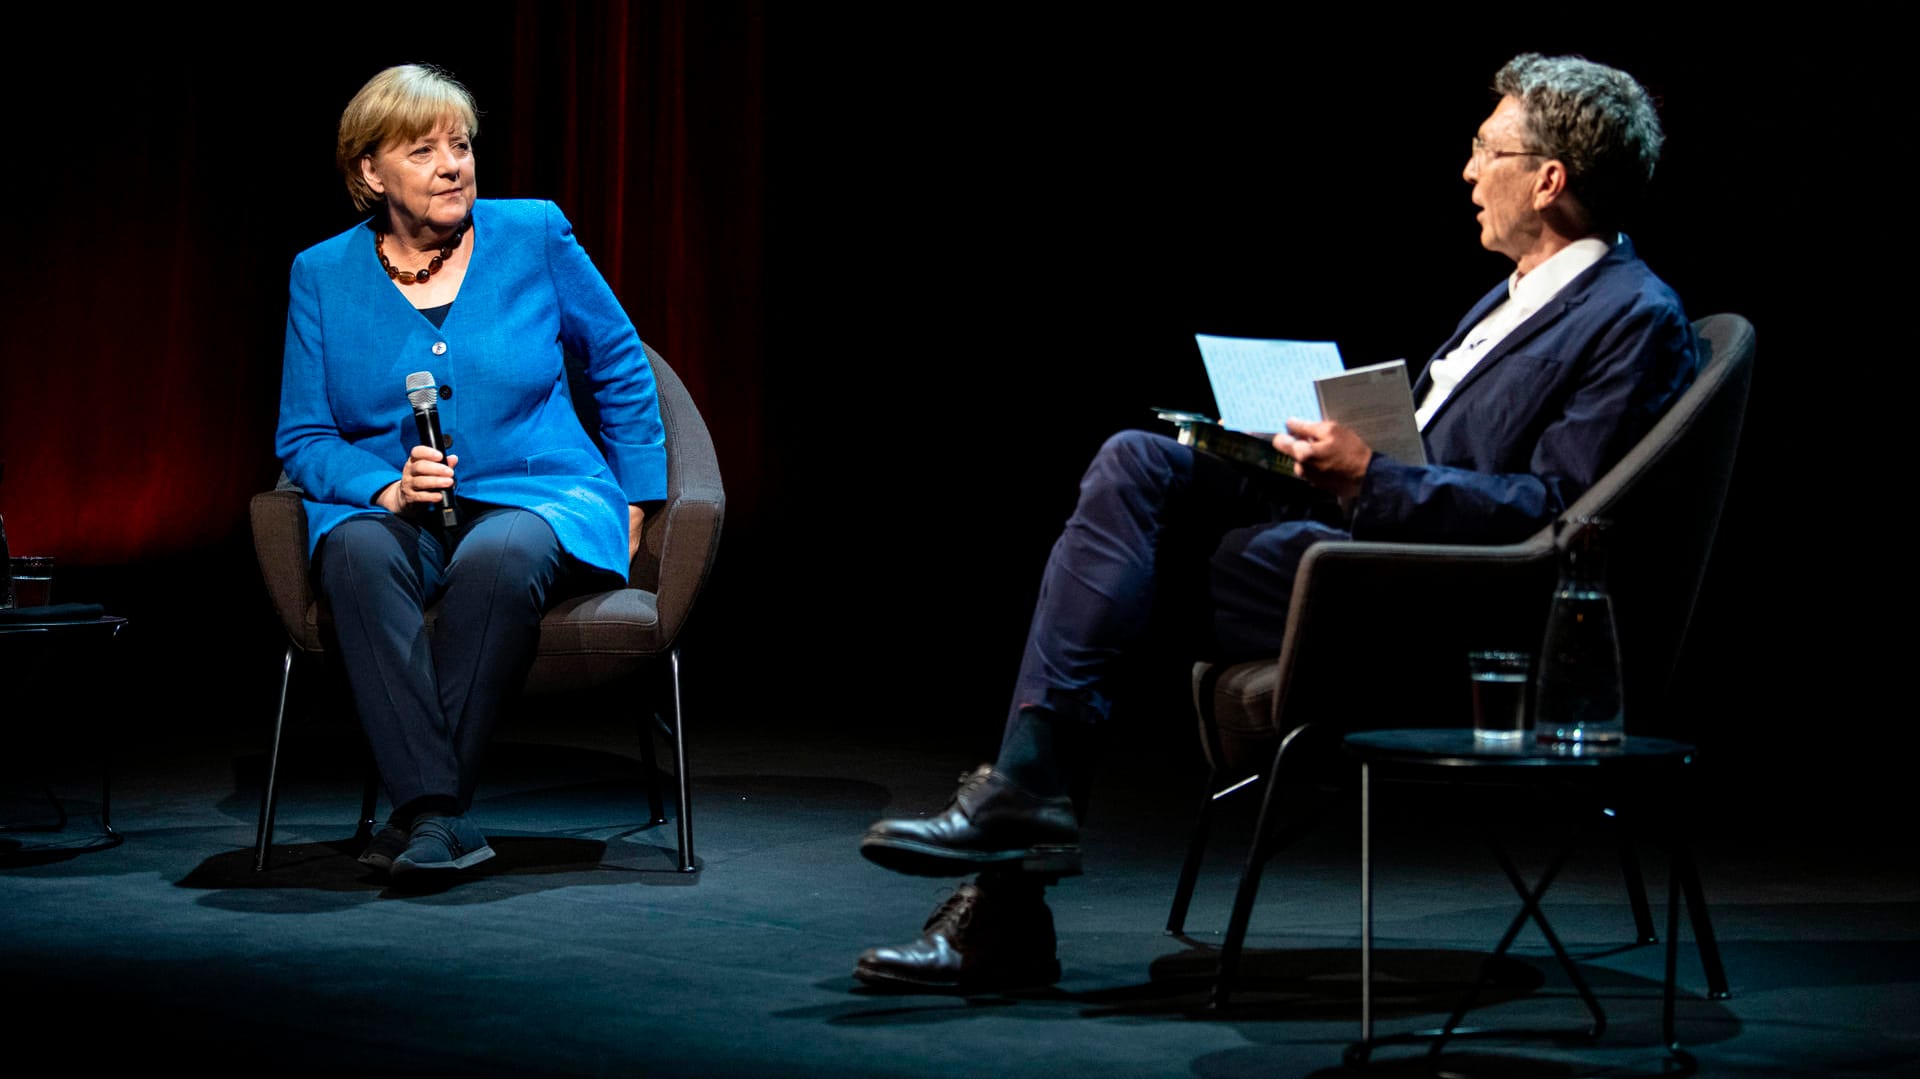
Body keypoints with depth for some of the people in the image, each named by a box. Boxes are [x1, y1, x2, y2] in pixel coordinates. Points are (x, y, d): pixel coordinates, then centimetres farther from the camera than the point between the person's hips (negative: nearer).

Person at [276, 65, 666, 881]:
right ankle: (438, 815, -41)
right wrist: (387, 487, -14)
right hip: (392, 508, 1)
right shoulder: (322, 275, 6)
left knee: (499, 557, -37)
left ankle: (423, 808, -32)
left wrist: (636, 500, 12)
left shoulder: (534, 236, 4)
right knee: (356, 553, -35)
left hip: (537, 499, -1)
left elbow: (620, 365, 15)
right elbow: (303, 438, 6)